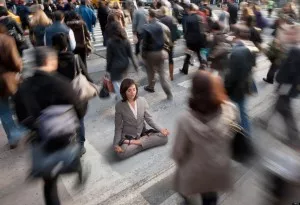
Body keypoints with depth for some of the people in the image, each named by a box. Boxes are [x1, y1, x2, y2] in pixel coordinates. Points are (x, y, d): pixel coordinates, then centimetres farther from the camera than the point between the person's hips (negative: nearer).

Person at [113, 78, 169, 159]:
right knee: (121, 153, -32)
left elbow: (149, 119, -2)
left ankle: (135, 142, -14)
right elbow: (118, 127, -8)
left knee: (164, 137, -17)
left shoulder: (142, 101, -8)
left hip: (142, 133, 3)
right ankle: (146, 139, -14)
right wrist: (116, 144, -18)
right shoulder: (119, 106, -14)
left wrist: (161, 129, -13)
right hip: (128, 136, -3)